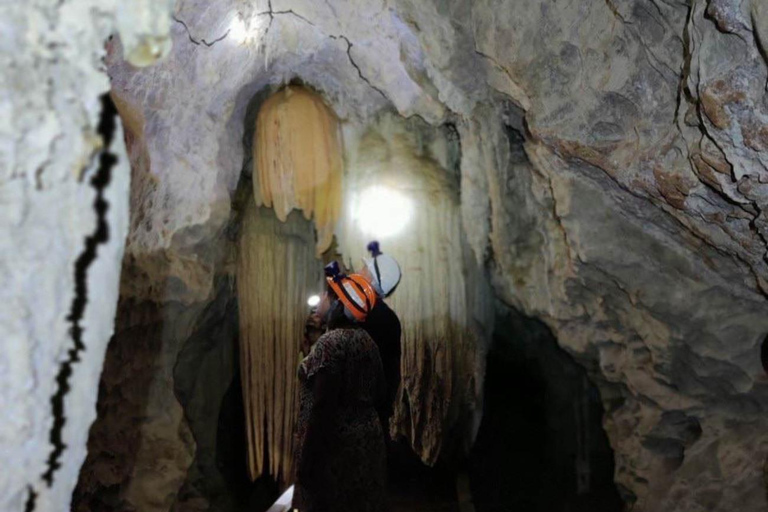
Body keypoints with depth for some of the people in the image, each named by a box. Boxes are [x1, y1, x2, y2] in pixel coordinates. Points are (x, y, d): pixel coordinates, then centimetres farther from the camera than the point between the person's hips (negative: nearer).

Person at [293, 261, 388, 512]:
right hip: (368, 439, 8)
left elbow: (321, 407, -21)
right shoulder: (366, 340, 7)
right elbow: (380, 395, 13)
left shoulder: (329, 343, -18)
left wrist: (307, 459, -16)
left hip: (336, 445, -8)